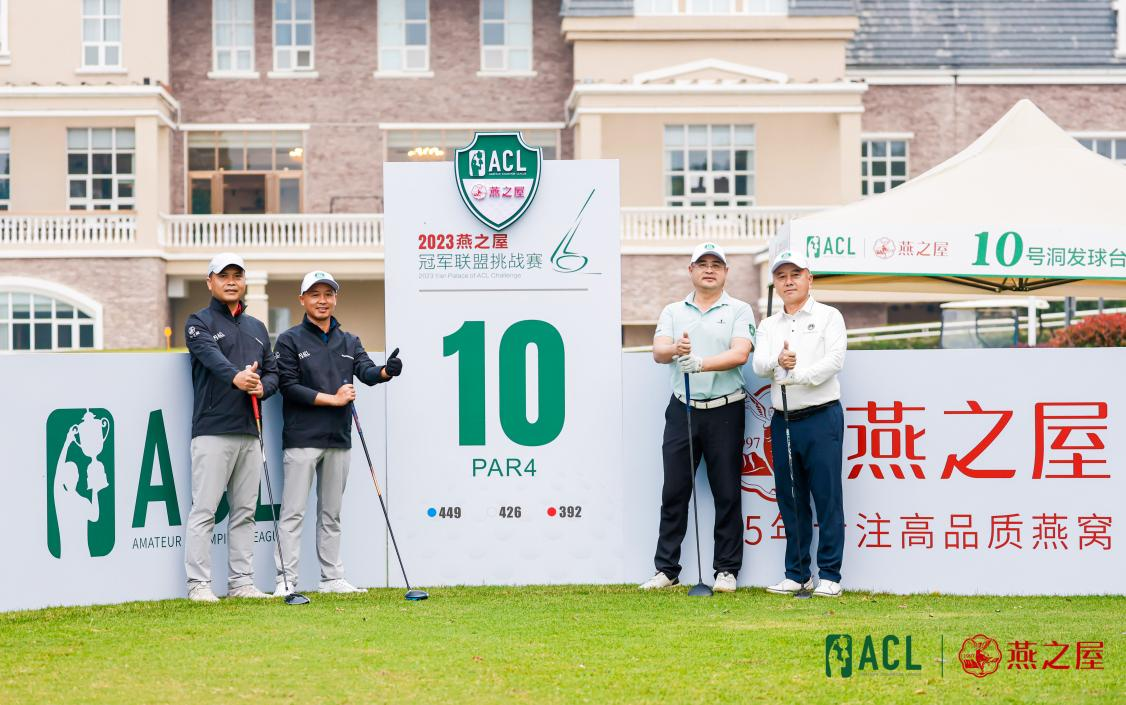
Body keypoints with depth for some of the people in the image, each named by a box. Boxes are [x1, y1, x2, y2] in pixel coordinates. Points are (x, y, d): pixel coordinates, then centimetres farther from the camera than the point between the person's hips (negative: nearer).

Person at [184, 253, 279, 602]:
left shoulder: (257, 328, 21)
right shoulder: (200, 322, 2)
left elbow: (272, 372, 18)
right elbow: (211, 355, -19)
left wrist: (263, 386, -7)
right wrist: (235, 377, -40)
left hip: (249, 432, 6)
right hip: (213, 432, -6)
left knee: (244, 511, 8)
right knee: (204, 510, -7)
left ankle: (241, 582, 13)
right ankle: (198, 584, -5)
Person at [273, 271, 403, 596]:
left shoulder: (349, 342, 15)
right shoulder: (290, 340, 0)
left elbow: (366, 371, -3)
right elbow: (290, 386, -9)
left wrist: (385, 371, -26)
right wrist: (332, 399, -12)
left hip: (339, 439, 5)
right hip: (302, 438, -5)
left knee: (331, 514, 11)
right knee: (293, 512, -7)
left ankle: (332, 578, 16)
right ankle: (286, 580, -7)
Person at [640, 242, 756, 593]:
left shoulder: (739, 310, 3)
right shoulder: (673, 311, 11)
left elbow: (740, 353, -13)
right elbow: (658, 351, -4)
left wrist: (702, 363, -27)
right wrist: (676, 350, -28)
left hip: (724, 410, -2)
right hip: (682, 409, 2)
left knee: (727, 494, 1)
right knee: (674, 492, 3)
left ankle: (726, 570, 8)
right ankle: (666, 569, 9)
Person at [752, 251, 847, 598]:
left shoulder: (828, 317, 3)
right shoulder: (769, 325, 16)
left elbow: (834, 360, -11)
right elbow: (759, 364, 0)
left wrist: (795, 375, -18)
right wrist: (778, 361, -22)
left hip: (821, 416, -5)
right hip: (783, 421, 5)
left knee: (827, 498, -5)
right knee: (790, 499, 7)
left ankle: (829, 575, -1)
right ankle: (797, 574, 14)